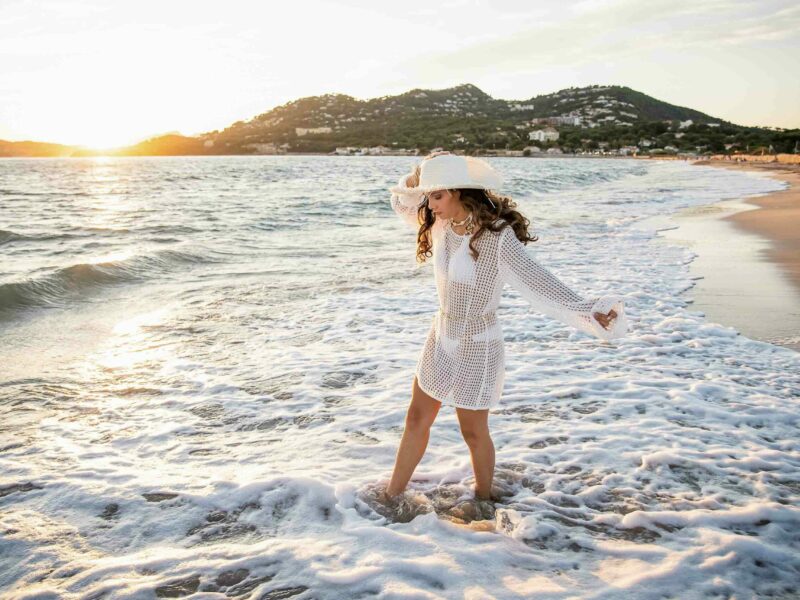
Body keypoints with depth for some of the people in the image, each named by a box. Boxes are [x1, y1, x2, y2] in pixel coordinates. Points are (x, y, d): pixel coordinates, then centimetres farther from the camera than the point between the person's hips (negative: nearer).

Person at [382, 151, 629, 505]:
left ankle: (484, 499, 37)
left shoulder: (497, 237, -25)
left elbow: (539, 283, -32)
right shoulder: (442, 225, -4)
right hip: (441, 338, 7)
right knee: (416, 420, 17)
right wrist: (419, 175, -9)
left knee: (473, 432, 11)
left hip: (476, 347, -7)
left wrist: (590, 311, -45)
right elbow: (400, 201, 12)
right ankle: (391, 497, 33)